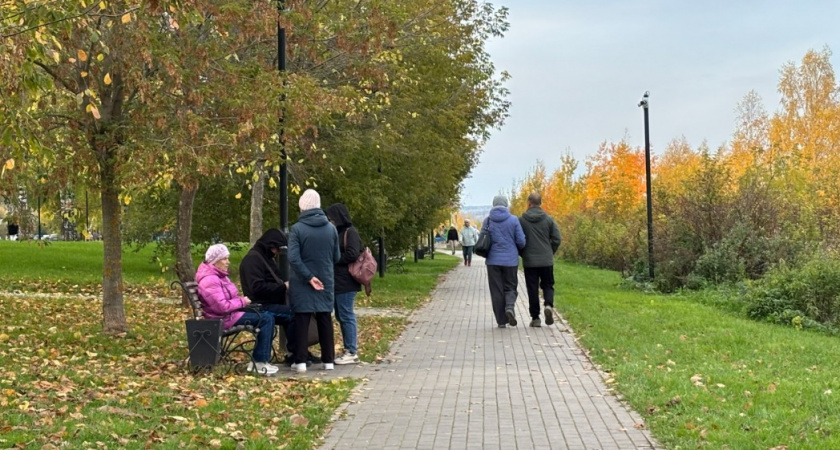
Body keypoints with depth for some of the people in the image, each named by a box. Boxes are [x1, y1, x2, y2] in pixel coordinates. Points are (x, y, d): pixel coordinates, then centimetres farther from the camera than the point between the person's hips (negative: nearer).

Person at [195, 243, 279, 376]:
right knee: (266, 319, -15)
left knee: (268, 317, 3)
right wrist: (242, 302, -15)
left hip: (231, 313, 11)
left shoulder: (219, 275, 13)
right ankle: (259, 362, -13)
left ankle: (258, 360, 1)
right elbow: (222, 307, -28)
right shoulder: (210, 280, -22)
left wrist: (241, 300, 3)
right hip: (224, 319, -11)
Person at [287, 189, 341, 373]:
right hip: (326, 282, 3)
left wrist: (308, 277, -14)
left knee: (301, 321, 3)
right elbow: (337, 257, 5)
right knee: (325, 320, 11)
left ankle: (300, 361, 3)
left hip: (302, 283, -3)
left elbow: (293, 258, -18)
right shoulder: (331, 228, -1)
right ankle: (329, 360, 15)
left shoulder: (297, 229, -12)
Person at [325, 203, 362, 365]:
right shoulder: (338, 232, 17)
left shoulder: (350, 232, -10)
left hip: (346, 282, -9)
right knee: (341, 316, 12)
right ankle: (349, 349, 19)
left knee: (346, 316, -6)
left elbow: (352, 254, -20)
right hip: (338, 282, 9)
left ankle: (352, 352, -2)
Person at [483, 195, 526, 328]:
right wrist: (517, 250, 17)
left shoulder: (487, 221, -1)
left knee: (496, 291, 7)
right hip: (510, 260, -1)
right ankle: (510, 307, -15)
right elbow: (521, 241, -4)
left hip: (493, 260, 1)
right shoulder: (513, 220, -5)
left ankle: (501, 321, 6)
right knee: (510, 287, 13)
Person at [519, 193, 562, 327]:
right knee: (548, 285, 14)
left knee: (532, 289, 6)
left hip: (529, 261, -1)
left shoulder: (521, 220, -5)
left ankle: (535, 317, 6)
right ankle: (549, 305, -13)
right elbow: (556, 239, -2)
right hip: (546, 261, 1)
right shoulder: (548, 219, -1)